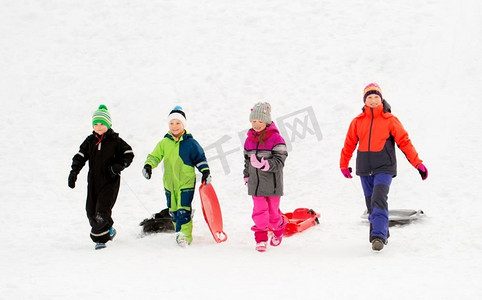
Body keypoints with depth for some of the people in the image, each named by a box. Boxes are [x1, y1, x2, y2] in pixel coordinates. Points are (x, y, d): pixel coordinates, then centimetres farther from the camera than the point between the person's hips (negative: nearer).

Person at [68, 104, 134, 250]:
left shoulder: (115, 141, -3)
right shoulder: (90, 141, 9)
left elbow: (129, 154, 0)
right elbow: (80, 156, 10)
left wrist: (118, 166, -13)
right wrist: (74, 172, -2)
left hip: (110, 181, -5)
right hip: (93, 181, 5)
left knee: (102, 210, -15)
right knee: (91, 211, 4)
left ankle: (99, 236, -6)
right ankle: (108, 230, 24)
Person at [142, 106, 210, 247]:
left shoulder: (190, 143, -3)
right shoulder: (164, 143, 4)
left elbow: (200, 158, 4)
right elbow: (155, 156, 3)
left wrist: (205, 172, -4)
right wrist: (148, 165, -15)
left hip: (186, 182, -4)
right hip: (170, 183, 4)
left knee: (183, 210, -14)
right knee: (173, 210, 12)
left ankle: (185, 235, -11)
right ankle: (179, 232, 28)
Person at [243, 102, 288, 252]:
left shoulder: (275, 138, -11)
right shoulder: (249, 139, 7)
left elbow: (279, 162, -16)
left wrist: (265, 164, -29)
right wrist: (247, 176, 18)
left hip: (272, 182, -4)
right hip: (255, 183, 4)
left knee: (273, 211, 8)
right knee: (259, 211, 0)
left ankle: (279, 230, 36)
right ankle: (261, 238, 8)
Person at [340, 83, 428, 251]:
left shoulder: (390, 120, -2)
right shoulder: (358, 121, 7)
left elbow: (404, 141, -3)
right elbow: (349, 144, 16)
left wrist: (417, 163, -7)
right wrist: (344, 165, 21)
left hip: (384, 169, -4)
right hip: (364, 169, 4)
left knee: (379, 201, -20)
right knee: (371, 205, 10)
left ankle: (378, 237, -24)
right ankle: (382, 233, 27)